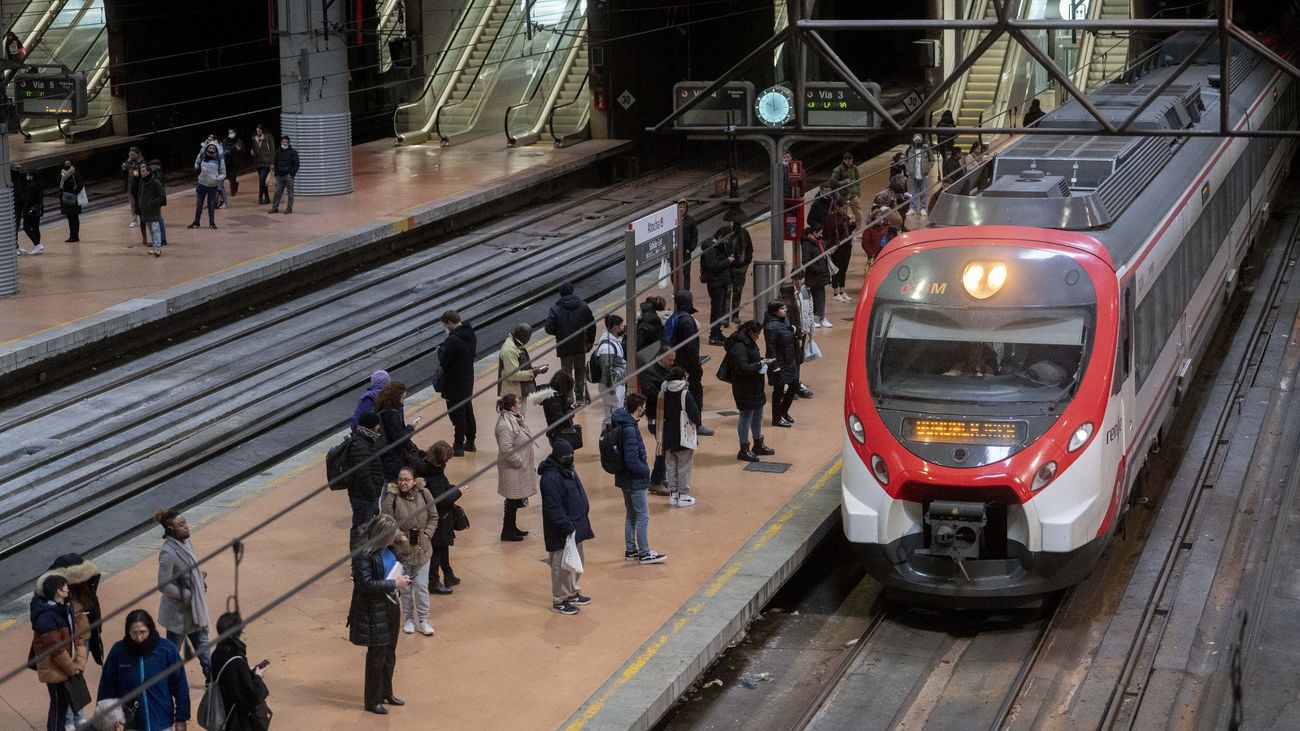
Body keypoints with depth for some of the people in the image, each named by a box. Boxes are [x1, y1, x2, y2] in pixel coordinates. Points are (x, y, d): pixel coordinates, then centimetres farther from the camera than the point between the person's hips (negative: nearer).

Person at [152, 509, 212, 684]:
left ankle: (212, 679, 33)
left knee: (202, 644, 20)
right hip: (178, 611, -8)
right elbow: (163, 586, -26)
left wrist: (201, 578, -1)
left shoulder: (185, 542, -2)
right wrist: (187, 595, -18)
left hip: (194, 607, 8)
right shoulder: (168, 553, -28)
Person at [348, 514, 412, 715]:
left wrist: (401, 578, 2)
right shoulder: (363, 555, -23)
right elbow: (366, 584, -26)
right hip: (373, 611, -8)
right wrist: (394, 584, -23)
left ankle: (386, 693, 36)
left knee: (389, 653, 19)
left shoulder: (387, 548, 1)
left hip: (390, 606, 8)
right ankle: (372, 701, 18)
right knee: (377, 654, 3)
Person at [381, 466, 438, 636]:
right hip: (402, 549, -1)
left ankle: (423, 619, 16)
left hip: (422, 549, 1)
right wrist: (400, 536, -17)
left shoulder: (424, 494, -8)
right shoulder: (392, 498, -14)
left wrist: (426, 534, -8)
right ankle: (409, 619, 27)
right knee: (406, 587, 11)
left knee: (421, 585, 3)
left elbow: (433, 517, 3)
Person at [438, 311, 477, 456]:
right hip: (468, 380, 8)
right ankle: (470, 442, 29)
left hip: (454, 383, -8)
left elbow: (443, 361, -22)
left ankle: (458, 446, 7)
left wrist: (441, 350, -2)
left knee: (457, 414, 0)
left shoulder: (453, 340, -25)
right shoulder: (471, 335, 1)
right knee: (468, 411, 18)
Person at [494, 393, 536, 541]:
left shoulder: (514, 419, 8)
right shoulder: (505, 426, -25)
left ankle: (512, 527, 31)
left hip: (520, 468, 10)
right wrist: (521, 464, -19)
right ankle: (507, 532, 9)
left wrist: (529, 464, 15)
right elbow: (507, 450, -28)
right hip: (513, 470, -10)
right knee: (513, 501, -1)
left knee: (515, 501, 19)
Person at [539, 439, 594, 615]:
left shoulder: (568, 470, 9)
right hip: (562, 532, -10)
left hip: (576, 526, 10)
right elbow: (553, 508, -26)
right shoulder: (550, 477, -23)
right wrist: (567, 527, -25)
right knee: (562, 566, -1)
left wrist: (580, 523, 18)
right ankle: (559, 602, 11)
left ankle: (572, 593, 36)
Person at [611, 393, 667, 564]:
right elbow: (632, 460, -27)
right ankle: (644, 554, 6)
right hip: (635, 479, -9)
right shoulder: (629, 429, -26)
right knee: (643, 516, 0)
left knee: (631, 514, 18)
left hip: (624, 478, 9)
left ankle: (631, 550, 26)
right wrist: (646, 470, -11)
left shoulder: (619, 423, 3)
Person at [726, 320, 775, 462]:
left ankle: (758, 445, 34)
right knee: (746, 417, -1)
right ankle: (744, 450, 10)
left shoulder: (748, 343, 9)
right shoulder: (739, 347, -23)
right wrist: (760, 363, -18)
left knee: (757, 415, 20)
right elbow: (743, 368, -28)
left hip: (755, 387, 10)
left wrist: (761, 361, 2)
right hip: (744, 390, -10)